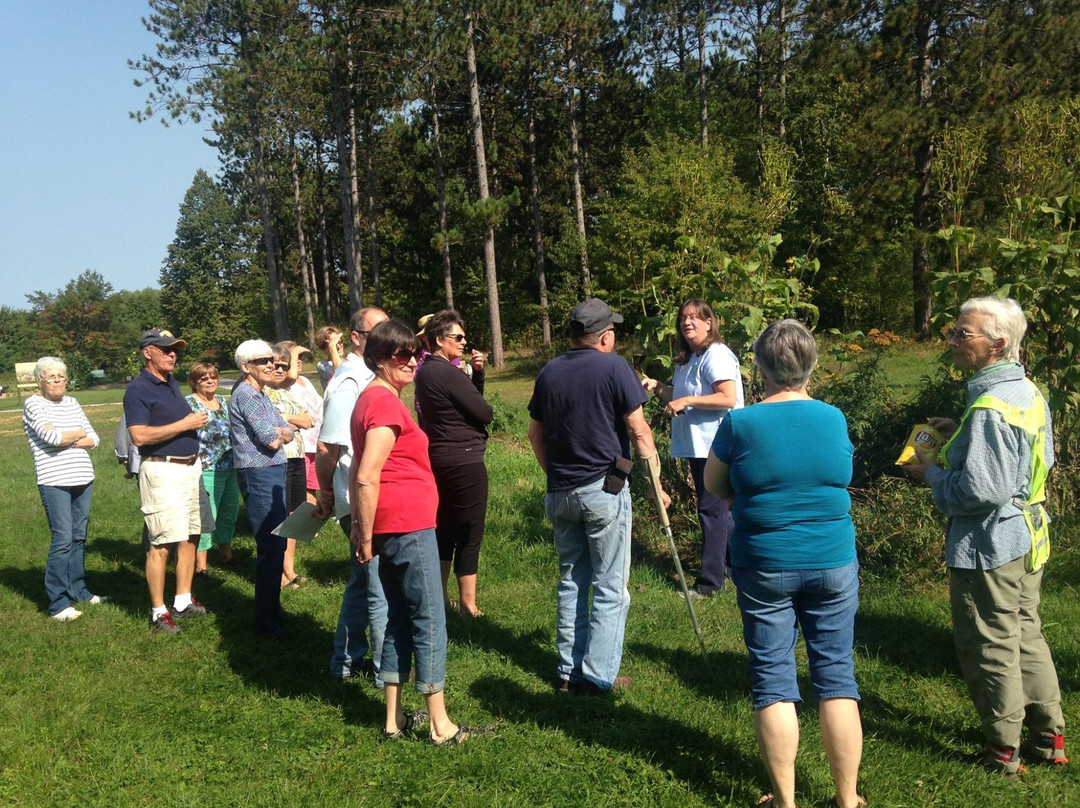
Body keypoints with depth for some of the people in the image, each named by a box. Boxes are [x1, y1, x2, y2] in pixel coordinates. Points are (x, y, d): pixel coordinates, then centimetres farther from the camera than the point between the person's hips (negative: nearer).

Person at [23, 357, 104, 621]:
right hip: (55, 482, -6)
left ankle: (78, 590, 24)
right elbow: (51, 436, -18)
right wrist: (79, 433, -1)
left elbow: (94, 440, 8)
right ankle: (57, 604, -3)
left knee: (78, 538, 12)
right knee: (62, 540, -8)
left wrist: (67, 441, -8)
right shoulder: (33, 404, -2)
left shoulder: (72, 403, 14)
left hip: (83, 480, 6)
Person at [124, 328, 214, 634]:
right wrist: (184, 424, -19)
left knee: (190, 537, 12)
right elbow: (139, 436, -21)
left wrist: (197, 422, 11)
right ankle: (158, 612, 1)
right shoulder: (138, 389, -11)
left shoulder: (172, 384, 16)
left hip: (191, 467, 9)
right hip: (162, 471, -9)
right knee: (160, 543, -6)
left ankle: (183, 602, 22)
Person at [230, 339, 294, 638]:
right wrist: (278, 435, 2)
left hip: (274, 471, 10)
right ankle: (267, 622, -2)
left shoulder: (262, 394, 17)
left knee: (275, 543, 16)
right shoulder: (245, 395, -13)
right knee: (271, 547, -8)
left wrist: (279, 433, -10)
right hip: (259, 474, -10)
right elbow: (271, 440, -19)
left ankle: (271, 607, 28)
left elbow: (286, 433, 11)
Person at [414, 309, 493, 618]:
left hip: (439, 458, 10)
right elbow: (485, 413, -17)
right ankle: (468, 605, 4)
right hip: (465, 460, -9)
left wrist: (477, 372, 2)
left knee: (444, 528, 16)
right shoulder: (449, 373, -18)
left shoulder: (425, 371, 11)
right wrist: (486, 411, 5)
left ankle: (440, 597, 24)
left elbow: (467, 399, 15)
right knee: (470, 534, -2)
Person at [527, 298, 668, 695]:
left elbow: (535, 434, 15)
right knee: (610, 588, 3)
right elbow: (639, 431, -10)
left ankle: (568, 671, 20)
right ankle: (599, 675, 5)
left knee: (571, 583, 15)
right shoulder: (614, 367, -9)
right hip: (604, 491, -6)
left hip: (560, 493, 6)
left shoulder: (549, 372, 8)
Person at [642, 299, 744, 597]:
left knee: (712, 510, -5)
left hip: (714, 446, -10)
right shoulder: (688, 359, 16)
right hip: (698, 446, 10)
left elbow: (728, 398, -24)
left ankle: (711, 582, 1)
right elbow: (681, 398, 24)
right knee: (722, 508, 18)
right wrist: (658, 388, 7)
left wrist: (687, 400, -25)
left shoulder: (716, 355, -14)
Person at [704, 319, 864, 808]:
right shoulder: (834, 419, -3)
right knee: (837, 675, 11)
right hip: (833, 563, 2)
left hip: (764, 566, -2)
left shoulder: (740, 424, -12)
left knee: (772, 680, 8)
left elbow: (714, 486, 1)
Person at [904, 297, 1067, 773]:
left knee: (989, 648, 6)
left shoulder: (989, 407, -26)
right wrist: (960, 436, 12)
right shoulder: (1028, 392, 4)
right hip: (1028, 537, 10)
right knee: (1026, 635, 21)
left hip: (988, 547, -9)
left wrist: (932, 474, -12)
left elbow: (979, 491, -29)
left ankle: (1003, 750, 19)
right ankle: (1049, 737, 31)